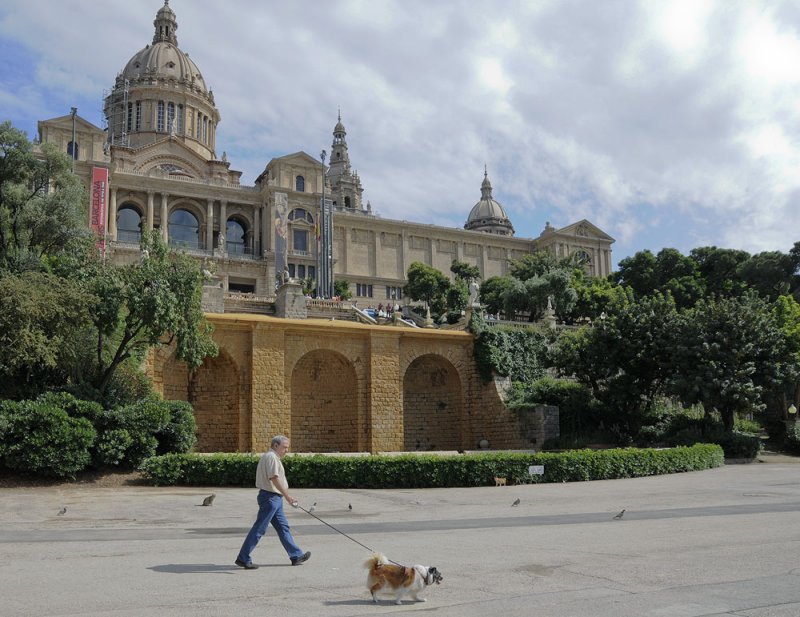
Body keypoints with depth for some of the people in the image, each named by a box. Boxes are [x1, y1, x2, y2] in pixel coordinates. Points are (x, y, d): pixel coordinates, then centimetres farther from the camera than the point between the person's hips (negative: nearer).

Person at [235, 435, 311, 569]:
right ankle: (243, 558, 0)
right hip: (270, 497, -11)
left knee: (283, 527, 13)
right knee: (259, 529, -6)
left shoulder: (272, 457, 18)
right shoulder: (271, 457, -14)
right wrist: (287, 495, -24)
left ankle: (296, 555, 18)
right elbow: (274, 478, -23)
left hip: (274, 498, 11)